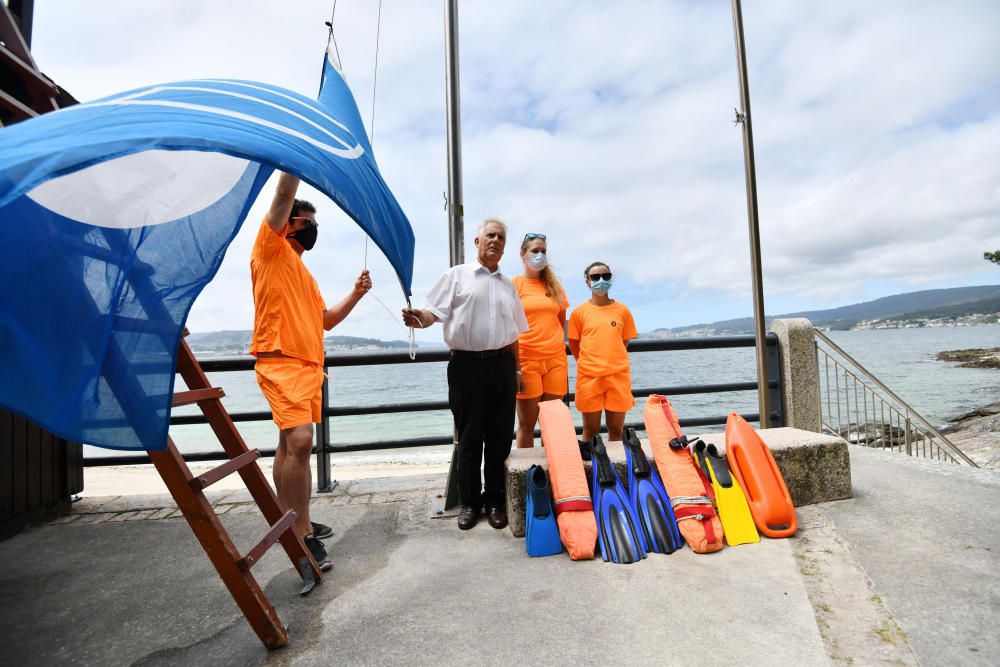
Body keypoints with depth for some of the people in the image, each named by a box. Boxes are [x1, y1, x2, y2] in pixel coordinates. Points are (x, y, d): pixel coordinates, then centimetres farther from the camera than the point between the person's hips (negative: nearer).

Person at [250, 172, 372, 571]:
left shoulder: (303, 273, 25)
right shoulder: (271, 248, 3)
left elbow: (325, 321, 23)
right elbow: (284, 195, -6)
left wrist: (355, 294, 12)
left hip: (308, 366, 9)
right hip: (280, 362, -9)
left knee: (290, 445, 15)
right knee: (300, 442, -19)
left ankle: (291, 522, 26)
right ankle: (304, 535, -11)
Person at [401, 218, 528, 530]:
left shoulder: (508, 285, 18)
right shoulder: (457, 275, 4)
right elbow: (435, 312, -6)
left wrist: (517, 369, 17)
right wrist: (418, 319, -28)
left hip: (502, 365, 4)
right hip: (467, 365, -4)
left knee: (500, 436, 7)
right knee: (469, 437, 4)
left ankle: (495, 499, 22)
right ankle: (469, 501, 19)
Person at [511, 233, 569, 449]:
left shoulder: (554, 285, 15)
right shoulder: (514, 284, 1)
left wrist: (557, 345, 11)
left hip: (556, 359, 4)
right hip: (526, 359, -4)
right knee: (527, 424, 2)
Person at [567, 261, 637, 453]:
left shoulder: (622, 310, 6)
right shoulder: (580, 311, 1)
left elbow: (624, 342, 14)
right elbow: (573, 344, 8)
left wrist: (614, 363, 11)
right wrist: (589, 364, 8)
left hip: (618, 376, 2)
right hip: (589, 377, -1)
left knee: (616, 429, 9)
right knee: (590, 430, 6)